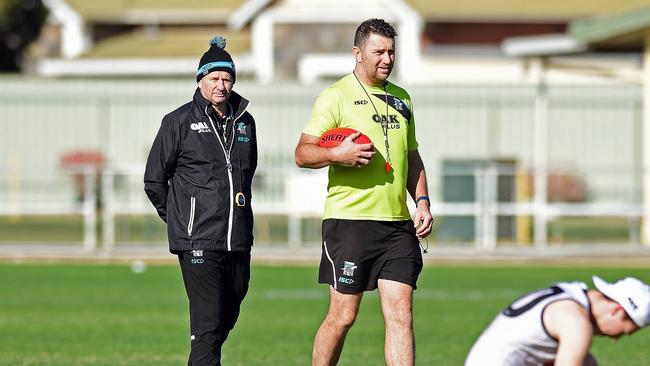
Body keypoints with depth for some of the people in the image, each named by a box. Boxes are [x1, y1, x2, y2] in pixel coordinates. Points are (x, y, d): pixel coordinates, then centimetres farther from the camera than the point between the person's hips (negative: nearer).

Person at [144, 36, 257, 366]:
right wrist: (179, 218, 9)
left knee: (226, 320, 12)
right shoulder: (180, 122, -2)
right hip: (198, 242, -6)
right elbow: (154, 180, 4)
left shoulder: (244, 122, 13)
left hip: (238, 240, 6)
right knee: (208, 325, -13)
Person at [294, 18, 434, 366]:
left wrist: (422, 200, 12)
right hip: (349, 220, -5)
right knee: (343, 315, -2)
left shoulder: (401, 99, 18)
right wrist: (338, 154, -23)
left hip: (398, 223, 5)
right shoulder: (336, 96, -2)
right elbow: (302, 153, -5)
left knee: (401, 313, -3)